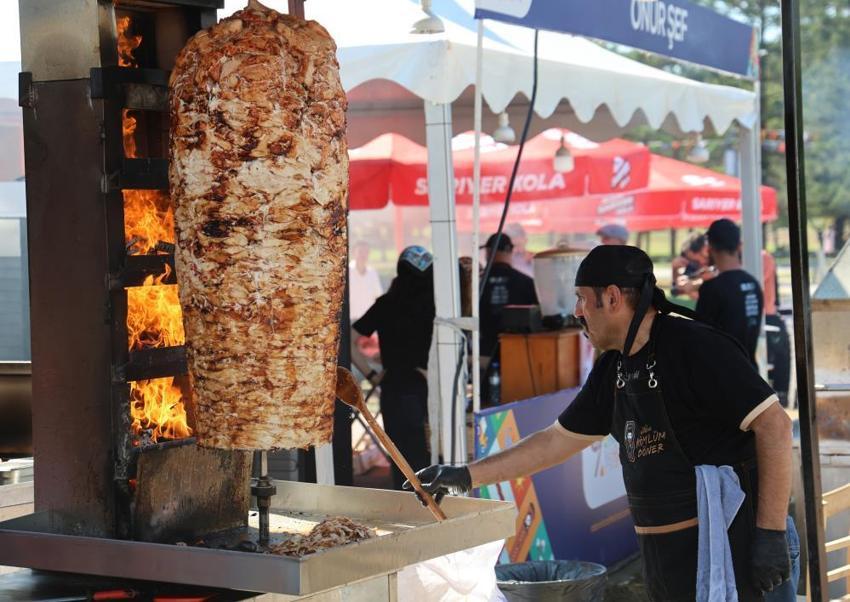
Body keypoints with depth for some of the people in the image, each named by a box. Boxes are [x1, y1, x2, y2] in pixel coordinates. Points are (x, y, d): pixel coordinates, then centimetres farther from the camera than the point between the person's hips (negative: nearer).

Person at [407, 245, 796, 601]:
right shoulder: (613, 369, 12)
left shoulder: (695, 347, -14)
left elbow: (775, 425, -17)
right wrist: (466, 476, 18)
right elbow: (557, 441, 20)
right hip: (662, 552, 8)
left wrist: (771, 531, -20)